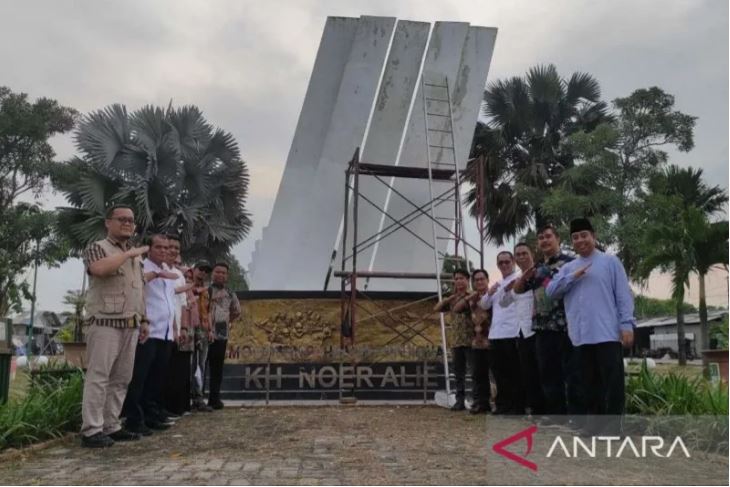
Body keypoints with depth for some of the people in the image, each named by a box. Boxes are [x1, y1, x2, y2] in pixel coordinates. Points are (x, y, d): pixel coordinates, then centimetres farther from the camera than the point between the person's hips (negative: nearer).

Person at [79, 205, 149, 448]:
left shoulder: (135, 255, 19)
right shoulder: (97, 248, -3)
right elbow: (99, 268, -27)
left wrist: (143, 320, 18)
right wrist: (129, 253, -18)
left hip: (130, 325, 7)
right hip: (105, 323, -7)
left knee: (121, 378, 9)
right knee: (98, 377, -7)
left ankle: (111, 426, 16)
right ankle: (91, 430, -4)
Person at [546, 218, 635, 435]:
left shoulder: (610, 261, 4)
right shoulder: (568, 268, 16)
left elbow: (623, 295, -1)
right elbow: (551, 291, 4)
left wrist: (627, 325, -9)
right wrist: (573, 277, -8)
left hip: (608, 333, -4)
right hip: (581, 336, 4)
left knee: (613, 382, -3)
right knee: (590, 382, 11)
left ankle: (612, 424, 1)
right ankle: (596, 422, 19)